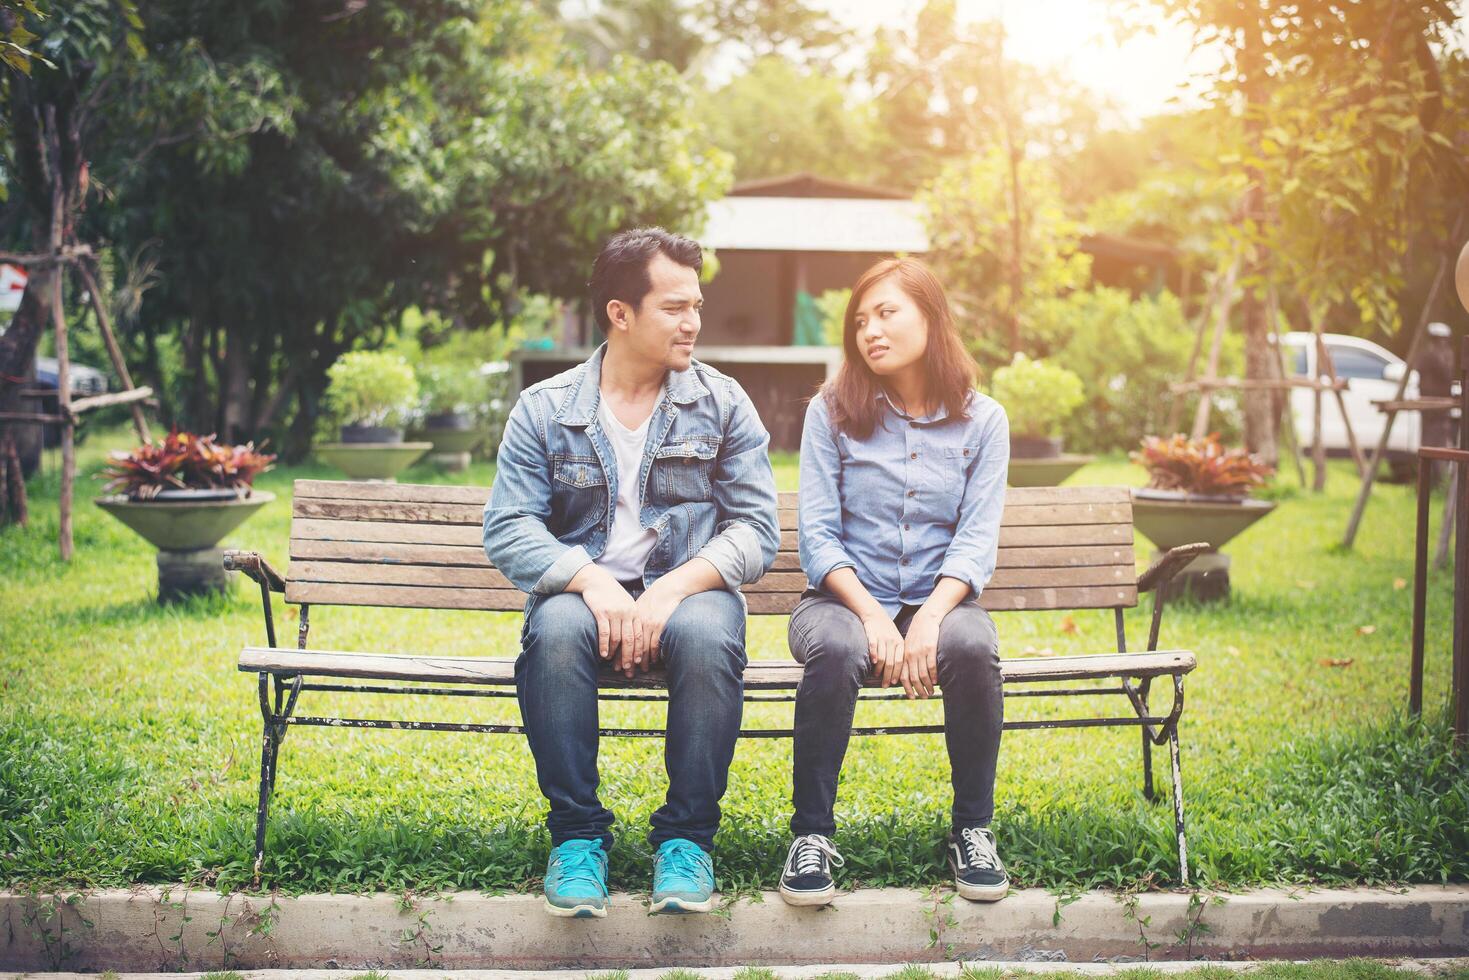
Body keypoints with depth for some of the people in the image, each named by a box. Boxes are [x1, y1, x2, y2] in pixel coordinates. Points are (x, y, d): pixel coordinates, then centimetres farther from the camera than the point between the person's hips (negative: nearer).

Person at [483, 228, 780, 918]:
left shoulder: (722, 404, 6)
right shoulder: (544, 409, 6)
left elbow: (757, 530, -2)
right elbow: (507, 529, -4)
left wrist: (673, 588, -19)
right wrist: (591, 581, -22)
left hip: (688, 589, 0)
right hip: (585, 593, 0)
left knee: (707, 634, -35)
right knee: (555, 629, -35)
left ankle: (687, 837, -19)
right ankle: (577, 833, -19)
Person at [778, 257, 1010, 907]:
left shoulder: (982, 421, 5)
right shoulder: (832, 412, 3)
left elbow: (977, 540, -3)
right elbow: (817, 535, -4)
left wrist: (930, 619, -21)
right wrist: (873, 616, -19)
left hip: (939, 599, 1)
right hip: (845, 595, -1)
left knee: (972, 646, -34)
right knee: (837, 649, -36)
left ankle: (972, 829, -14)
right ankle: (811, 834, -21)